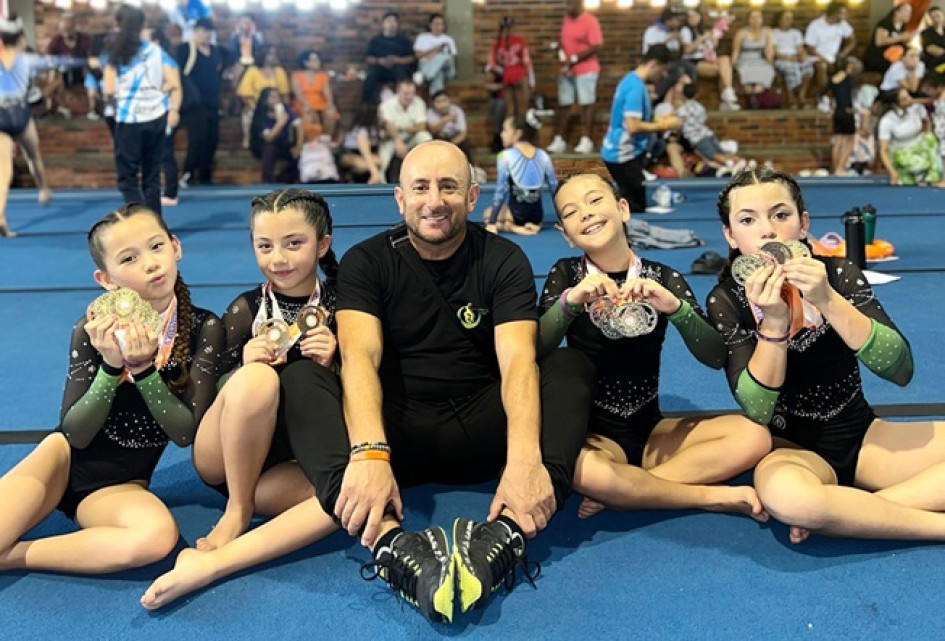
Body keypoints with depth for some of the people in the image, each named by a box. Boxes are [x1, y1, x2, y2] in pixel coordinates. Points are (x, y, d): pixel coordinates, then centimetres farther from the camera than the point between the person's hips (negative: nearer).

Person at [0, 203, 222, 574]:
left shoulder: (204, 329, -10)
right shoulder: (93, 331, -11)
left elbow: (186, 433, -14)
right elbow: (75, 434, -11)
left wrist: (143, 368, -27)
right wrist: (111, 367, -26)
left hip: (120, 485, 1)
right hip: (68, 459, -1)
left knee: (158, 536, -34)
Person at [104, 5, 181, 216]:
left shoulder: (114, 54, -3)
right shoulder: (156, 51, 4)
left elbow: (109, 91, -10)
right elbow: (175, 84, -4)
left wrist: (113, 106, 10)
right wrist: (174, 110, 9)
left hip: (129, 120, -3)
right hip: (156, 118, 3)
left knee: (127, 179, 5)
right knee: (152, 177, 13)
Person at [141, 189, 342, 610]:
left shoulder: (340, 309, 1)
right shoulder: (244, 310, 0)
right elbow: (213, 397, 2)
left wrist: (332, 365, -17)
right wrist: (245, 365, -19)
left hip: (291, 466, 1)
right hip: (225, 459, -1)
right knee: (257, 378, -33)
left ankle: (211, 563, -32)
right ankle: (238, 508, -12)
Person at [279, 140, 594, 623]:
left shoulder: (503, 261, 0)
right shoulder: (366, 262, -1)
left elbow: (518, 361, -16)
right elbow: (359, 359, -18)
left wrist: (524, 457, -36)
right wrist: (369, 453, -37)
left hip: (479, 430, 1)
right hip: (398, 430, 0)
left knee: (572, 367, -22)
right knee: (299, 379, -25)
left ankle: (506, 534, -43)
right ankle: (391, 543, -46)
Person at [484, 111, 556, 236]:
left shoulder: (506, 156, -10)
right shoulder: (543, 155, 2)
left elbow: (501, 190, -11)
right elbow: (555, 188, 4)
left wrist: (491, 223, -7)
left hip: (516, 215, -7)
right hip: (537, 216, 7)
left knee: (488, 213, 24)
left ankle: (514, 228, -6)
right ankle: (531, 226, 7)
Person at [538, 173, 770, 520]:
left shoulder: (663, 279, 0)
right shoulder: (566, 274, -2)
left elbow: (715, 357, -9)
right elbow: (536, 350, -15)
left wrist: (674, 306, -26)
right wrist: (570, 301, -31)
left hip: (651, 429, 3)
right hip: (590, 434, -2)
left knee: (753, 436, -19)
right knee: (577, 470, -37)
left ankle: (619, 492, -17)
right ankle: (716, 497, -17)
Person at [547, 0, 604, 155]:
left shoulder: (590, 21, -9)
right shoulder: (566, 20, 11)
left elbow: (597, 46, -15)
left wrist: (574, 59, -16)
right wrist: (561, 54, -4)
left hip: (586, 70, -6)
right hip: (566, 70, 7)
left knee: (586, 104, -3)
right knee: (564, 104, 5)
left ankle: (585, 140, -1)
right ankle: (559, 140, 8)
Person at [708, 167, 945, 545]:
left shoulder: (838, 274, -5)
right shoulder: (726, 301, -9)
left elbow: (900, 371, -16)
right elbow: (757, 412, -17)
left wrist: (827, 301, -28)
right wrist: (773, 322, -29)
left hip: (862, 434, 3)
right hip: (792, 447, -3)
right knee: (783, 495, -38)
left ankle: (849, 511, -17)